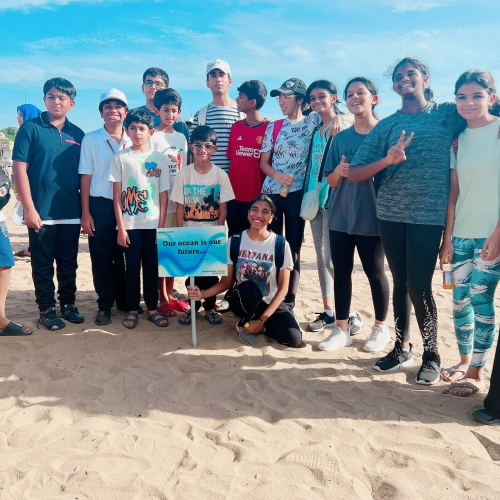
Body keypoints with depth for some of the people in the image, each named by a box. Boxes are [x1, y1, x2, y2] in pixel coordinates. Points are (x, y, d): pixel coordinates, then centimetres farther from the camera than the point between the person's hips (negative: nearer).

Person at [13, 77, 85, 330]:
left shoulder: (77, 134, 8)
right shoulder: (31, 128, -2)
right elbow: (20, 169, -6)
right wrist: (29, 209, -12)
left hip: (71, 213, 3)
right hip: (41, 213, -3)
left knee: (69, 263, 12)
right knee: (43, 264, 6)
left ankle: (68, 304, 26)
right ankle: (47, 309, 18)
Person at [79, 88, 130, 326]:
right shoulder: (90, 140, 2)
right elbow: (86, 177, 0)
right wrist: (85, 213, -4)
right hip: (100, 206, -1)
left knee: (125, 256, 8)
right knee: (101, 257, 3)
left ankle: (125, 300, 23)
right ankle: (105, 304, 15)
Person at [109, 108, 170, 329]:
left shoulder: (159, 158, 4)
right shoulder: (120, 158, 2)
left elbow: (164, 195, 4)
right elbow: (117, 195, 0)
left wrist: (162, 225, -1)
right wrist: (121, 227, -5)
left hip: (154, 224, 1)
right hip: (130, 225, -1)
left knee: (152, 266, 7)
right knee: (132, 267, 5)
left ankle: (152, 308, 19)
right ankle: (132, 309, 17)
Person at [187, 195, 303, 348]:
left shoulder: (281, 244, -9)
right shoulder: (234, 241, -5)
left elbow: (283, 288, -9)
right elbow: (226, 282, 0)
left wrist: (262, 320, -16)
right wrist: (203, 294, -19)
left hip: (272, 303, 0)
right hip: (243, 302, 0)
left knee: (293, 339, -26)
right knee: (248, 287, -36)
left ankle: (263, 324, 7)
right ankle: (244, 323, -4)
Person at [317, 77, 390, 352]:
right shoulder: (340, 138, 9)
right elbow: (332, 182, 10)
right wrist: (339, 170, -11)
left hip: (371, 216, -4)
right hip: (341, 216, 4)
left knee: (374, 271, 6)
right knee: (341, 271, 6)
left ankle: (381, 327, 24)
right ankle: (342, 329, 18)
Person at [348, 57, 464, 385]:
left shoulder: (448, 113, 6)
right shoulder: (386, 126, 9)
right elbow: (353, 175, 4)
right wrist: (387, 159, -13)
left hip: (429, 214, -3)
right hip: (390, 214, 3)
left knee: (419, 287, -4)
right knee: (401, 283, 11)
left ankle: (432, 355, 17)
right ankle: (402, 348, 27)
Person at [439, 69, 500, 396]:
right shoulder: (459, 141, 11)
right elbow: (454, 193, 10)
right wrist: (448, 238, 6)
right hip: (462, 233, 5)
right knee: (460, 299, 9)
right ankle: (465, 361, 27)